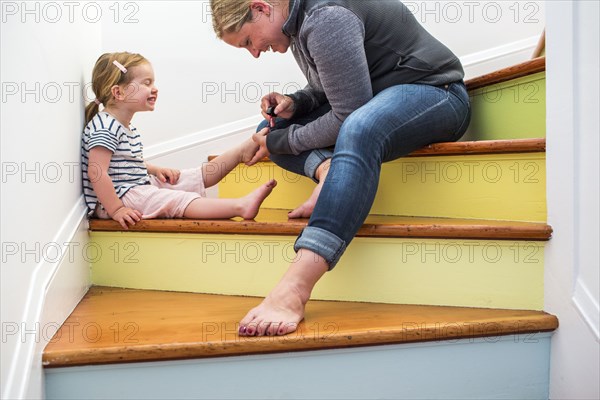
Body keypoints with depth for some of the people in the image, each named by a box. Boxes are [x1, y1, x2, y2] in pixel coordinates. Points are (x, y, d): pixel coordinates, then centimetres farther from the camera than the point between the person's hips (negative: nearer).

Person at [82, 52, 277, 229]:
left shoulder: (124, 125, 14)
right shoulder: (105, 128, -20)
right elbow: (96, 172, -26)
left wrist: (156, 170, 11)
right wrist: (116, 210, -28)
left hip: (140, 185, 10)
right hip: (118, 198, -10)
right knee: (175, 200, -26)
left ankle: (244, 151, 13)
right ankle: (241, 206, -40)